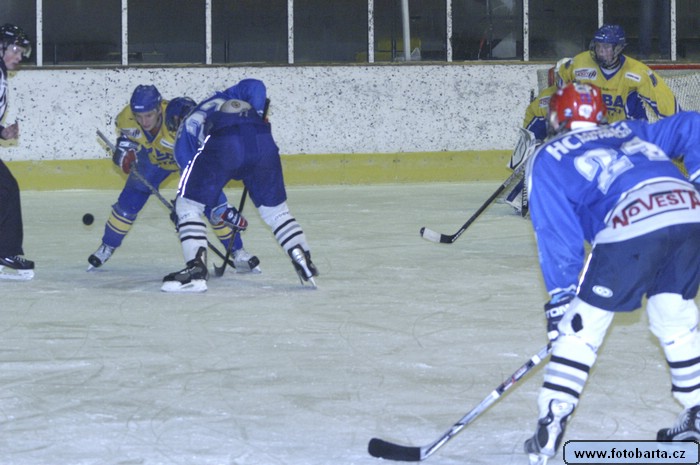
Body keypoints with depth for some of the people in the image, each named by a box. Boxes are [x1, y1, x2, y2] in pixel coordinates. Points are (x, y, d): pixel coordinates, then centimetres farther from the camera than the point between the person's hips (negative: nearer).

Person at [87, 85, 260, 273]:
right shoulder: (126, 118, -30)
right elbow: (125, 132, -3)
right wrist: (125, 148, -22)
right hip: (153, 157, 4)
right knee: (128, 203, 0)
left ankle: (238, 252, -2)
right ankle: (107, 247, 22)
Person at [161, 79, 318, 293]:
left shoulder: (187, 125, 35)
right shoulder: (228, 97, 42)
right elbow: (255, 86, 21)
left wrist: (221, 210, 36)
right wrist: (258, 117, 25)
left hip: (222, 146, -3)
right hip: (262, 142, 3)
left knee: (187, 205, 11)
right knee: (275, 209, 20)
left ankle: (196, 269, 0)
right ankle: (305, 264, 12)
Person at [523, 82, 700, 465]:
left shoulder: (548, 158, 21)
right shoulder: (630, 131, 36)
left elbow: (557, 231, 13)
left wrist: (561, 294, 13)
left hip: (630, 225, -5)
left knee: (580, 327, 7)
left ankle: (549, 428, 2)